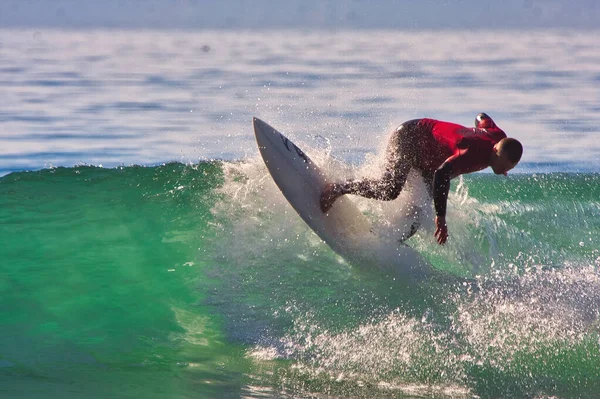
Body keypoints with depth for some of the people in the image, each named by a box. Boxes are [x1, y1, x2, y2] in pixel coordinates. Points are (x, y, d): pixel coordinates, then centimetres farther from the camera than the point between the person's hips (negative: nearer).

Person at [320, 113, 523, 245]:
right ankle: (339, 189, -12)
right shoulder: (475, 153, -38)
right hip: (409, 136, -10)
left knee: (432, 200, 6)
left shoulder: (499, 137, -12)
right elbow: (442, 173, -49)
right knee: (390, 189, -27)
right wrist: (440, 218, -48)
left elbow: (482, 118, 11)